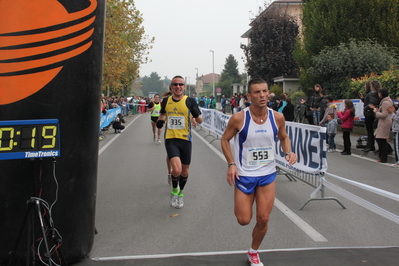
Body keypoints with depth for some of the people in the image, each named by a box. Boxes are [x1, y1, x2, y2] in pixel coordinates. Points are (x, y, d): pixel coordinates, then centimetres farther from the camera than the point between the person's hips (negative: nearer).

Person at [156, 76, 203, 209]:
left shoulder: (190, 101, -4)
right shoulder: (166, 101, 2)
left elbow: (200, 121, -1)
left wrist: (196, 115, -23)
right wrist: (160, 120, 0)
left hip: (185, 139, 1)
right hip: (171, 139, 0)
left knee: (185, 171, 12)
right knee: (177, 169, -19)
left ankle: (180, 193, 41)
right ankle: (174, 191, 12)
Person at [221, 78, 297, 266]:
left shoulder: (277, 117, -7)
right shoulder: (238, 118, -16)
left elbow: (284, 138, 12)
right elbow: (225, 139, -2)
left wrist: (288, 152, -9)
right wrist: (231, 164, -14)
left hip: (268, 175, 2)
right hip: (244, 175, -2)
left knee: (263, 219, 2)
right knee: (243, 220, 2)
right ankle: (240, 205, 39)